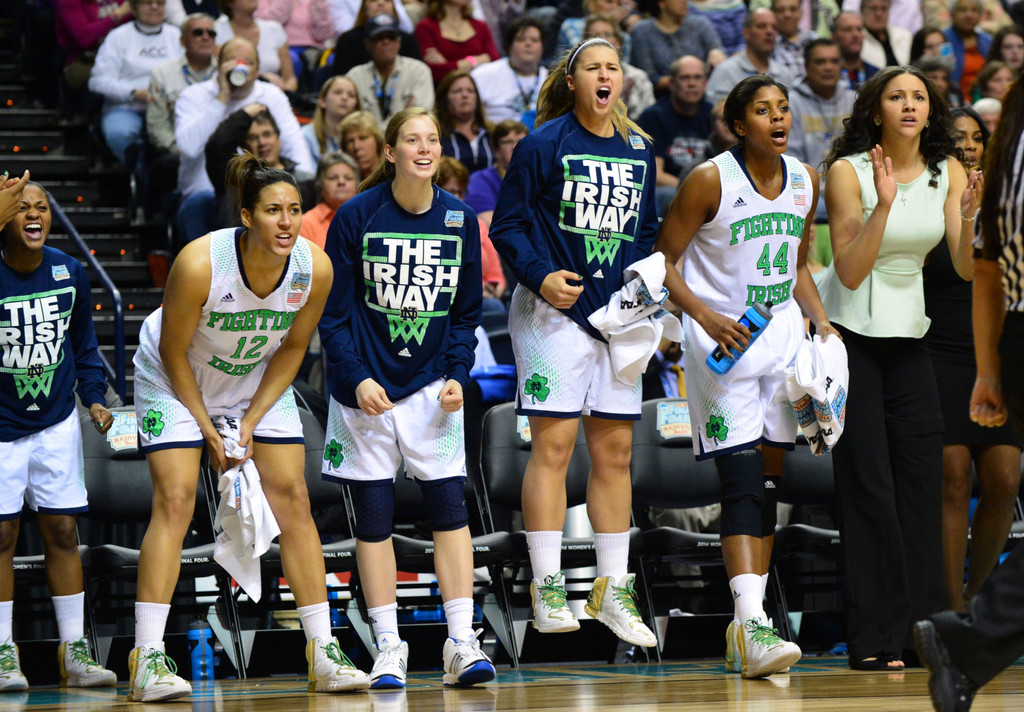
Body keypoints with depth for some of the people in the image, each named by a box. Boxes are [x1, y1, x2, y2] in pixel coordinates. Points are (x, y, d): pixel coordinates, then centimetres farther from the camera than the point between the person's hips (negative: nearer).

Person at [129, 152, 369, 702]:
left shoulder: (315, 268, -22)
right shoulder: (200, 263, -33)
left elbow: (293, 347, -5)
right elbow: (174, 352, -19)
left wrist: (252, 420, -10)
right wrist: (207, 430, -14)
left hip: (260, 380, 4)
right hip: (176, 381, -4)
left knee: (292, 499, -3)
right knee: (174, 501, -15)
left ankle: (323, 653, 2)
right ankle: (147, 660, -15)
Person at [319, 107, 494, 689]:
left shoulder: (460, 220, 2)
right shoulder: (356, 217, -6)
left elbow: (467, 312, 9)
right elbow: (334, 312, -3)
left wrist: (458, 375, -3)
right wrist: (356, 378, -14)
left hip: (432, 385, 2)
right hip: (366, 387, -2)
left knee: (451, 508, -6)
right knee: (373, 517, 1)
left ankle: (462, 643, -4)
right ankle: (388, 647, 9)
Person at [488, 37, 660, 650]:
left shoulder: (640, 151, 13)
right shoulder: (544, 145, -4)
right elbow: (507, 225, -4)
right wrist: (541, 276, -18)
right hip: (555, 310, -5)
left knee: (615, 450, 7)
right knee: (553, 443, -9)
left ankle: (614, 591, 14)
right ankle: (548, 589, -5)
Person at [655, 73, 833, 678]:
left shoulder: (805, 180, 7)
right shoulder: (710, 180, -11)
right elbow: (662, 262, -7)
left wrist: (824, 323, 7)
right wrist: (707, 316, -19)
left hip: (783, 334, 6)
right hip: (722, 335, -6)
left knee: (767, 477, 6)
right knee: (742, 481, -16)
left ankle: (747, 624, 13)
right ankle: (752, 626, -24)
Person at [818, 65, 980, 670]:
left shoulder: (947, 171, 1)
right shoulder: (848, 171, -12)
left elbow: (966, 269, -5)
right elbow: (850, 272, -19)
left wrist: (969, 217, -23)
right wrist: (884, 204, -29)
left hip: (909, 335, 5)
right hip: (850, 334, -5)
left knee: (924, 473, -1)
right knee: (868, 483, -7)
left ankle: (920, 631, 3)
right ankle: (873, 639, -5)